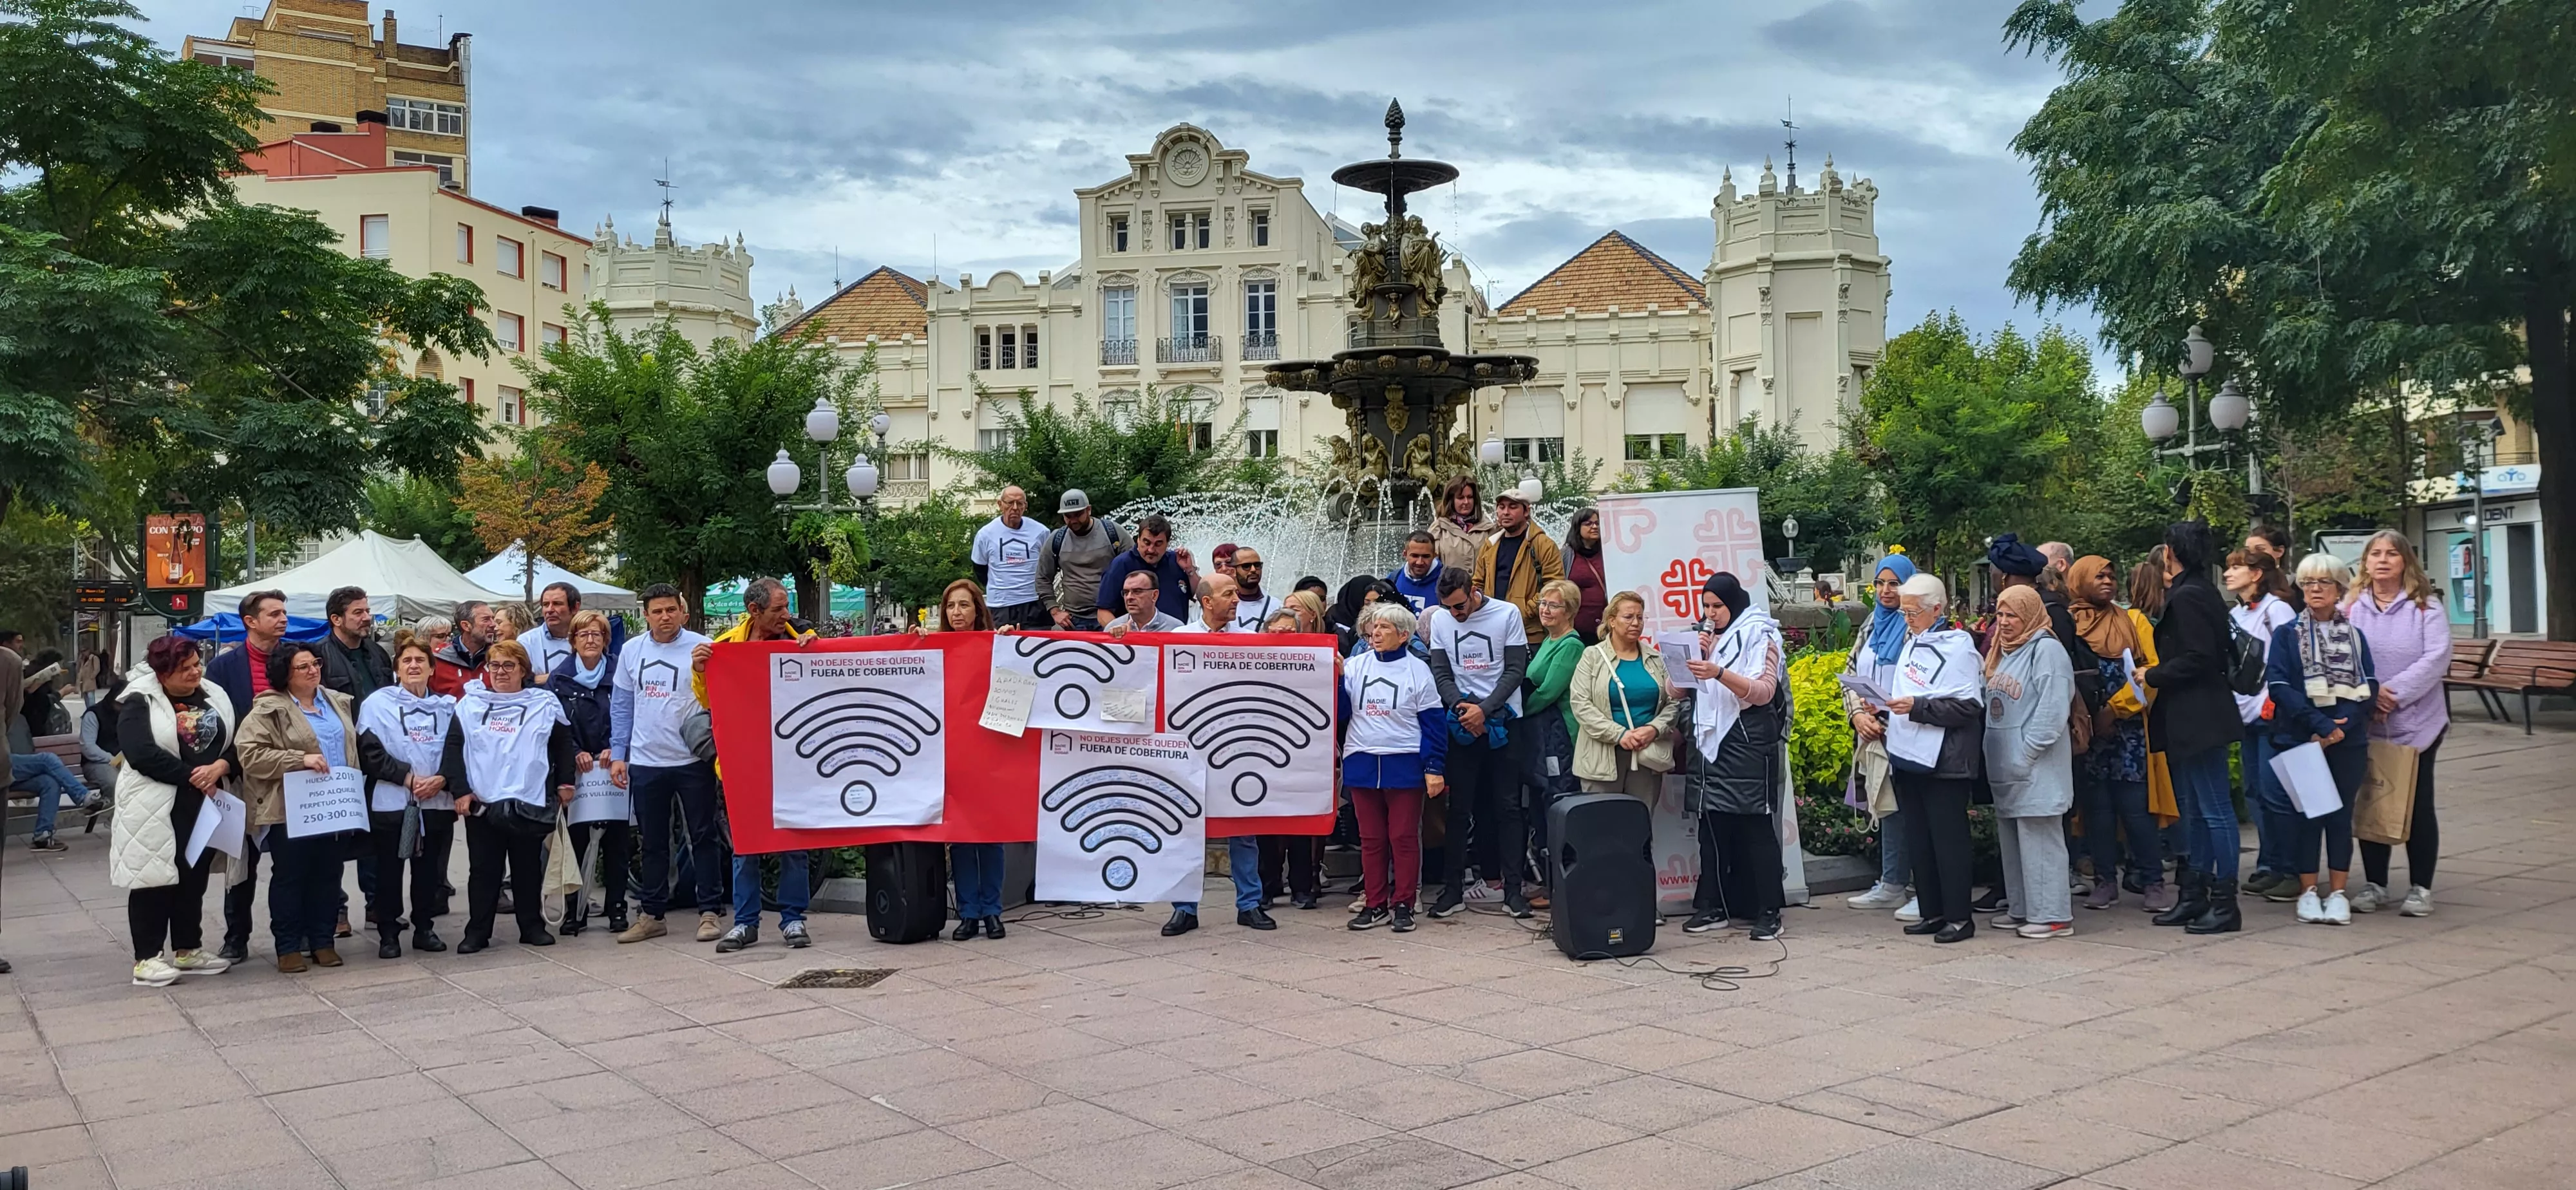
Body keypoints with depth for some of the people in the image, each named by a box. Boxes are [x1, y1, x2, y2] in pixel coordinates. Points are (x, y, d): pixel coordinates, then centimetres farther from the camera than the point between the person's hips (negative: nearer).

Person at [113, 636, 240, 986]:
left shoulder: (214, 697, 9)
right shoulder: (139, 703, -8)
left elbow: (236, 744, 6)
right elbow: (142, 753, -19)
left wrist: (220, 767, -14)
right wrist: (191, 776, -17)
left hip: (204, 804, 6)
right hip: (156, 808, -6)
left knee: (194, 879, 12)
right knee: (155, 880, -3)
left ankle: (188, 950, 23)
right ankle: (147, 958, 3)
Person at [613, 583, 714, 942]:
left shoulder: (701, 648, -5)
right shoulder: (631, 651, 5)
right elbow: (621, 706, 10)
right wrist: (618, 754, 7)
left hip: (693, 760, -3)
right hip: (645, 762, 3)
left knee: (702, 837, 4)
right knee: (653, 842, 12)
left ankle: (708, 910, 12)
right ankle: (652, 915, 21)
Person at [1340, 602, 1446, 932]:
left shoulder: (1417, 670, 0)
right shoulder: (1354, 667, 6)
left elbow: (1433, 722, 0)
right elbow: (1339, 712, 3)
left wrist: (1434, 768, -5)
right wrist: (1335, 680, -12)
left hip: (1404, 765, -3)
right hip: (1361, 764, 3)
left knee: (1404, 837, 2)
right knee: (1371, 839, 8)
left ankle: (1403, 905, 10)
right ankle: (1375, 904, 16)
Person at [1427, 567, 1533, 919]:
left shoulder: (1507, 614, -4)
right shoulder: (1440, 619, 4)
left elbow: (1515, 670, -6)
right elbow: (1441, 672, 4)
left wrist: (1484, 709, -15)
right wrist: (1462, 706, -14)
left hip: (1504, 722, -2)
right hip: (1462, 724, 2)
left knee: (1507, 807, 0)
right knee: (1460, 807, 3)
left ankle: (1512, 890, 4)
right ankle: (1453, 889, 9)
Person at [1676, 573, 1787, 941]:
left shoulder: (1759, 634, -2)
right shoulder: (1708, 636, 19)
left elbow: (1764, 691, -13)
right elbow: (1692, 688, 20)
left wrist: (1719, 673, -25)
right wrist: (1698, 655, 1)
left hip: (1748, 741, -7)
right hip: (1710, 739, 7)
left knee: (1756, 827, -5)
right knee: (1712, 826, 6)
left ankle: (1768, 913, -3)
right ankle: (1712, 907, 11)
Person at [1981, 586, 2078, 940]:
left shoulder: (2045, 649, -10)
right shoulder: (2001, 652, 18)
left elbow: (2052, 708, -18)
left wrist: (2027, 752, -18)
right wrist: (1994, 753, 13)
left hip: (2036, 769, -9)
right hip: (2006, 768, 9)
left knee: (2039, 839, -7)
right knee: (2011, 840, 13)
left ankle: (2053, 915, -3)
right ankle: (2021, 907, 21)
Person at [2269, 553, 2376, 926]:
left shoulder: (2354, 636, 10)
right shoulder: (2286, 634, 2)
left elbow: (2369, 686, 1)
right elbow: (2279, 685, -9)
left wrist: (2342, 726, -14)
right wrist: (2320, 724, -17)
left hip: (2347, 740, 2)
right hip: (2300, 738, -2)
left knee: (2341, 813, 5)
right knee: (2307, 813, 1)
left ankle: (2338, 893, 12)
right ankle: (2308, 892, 10)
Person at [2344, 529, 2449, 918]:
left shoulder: (2426, 606, -2)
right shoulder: (2350, 608, 4)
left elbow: (2437, 657, -11)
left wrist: (2396, 692, -18)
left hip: (2417, 721, -2)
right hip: (2366, 725, 2)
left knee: (2417, 805, 4)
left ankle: (2420, 888, 13)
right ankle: (2374, 884, 20)